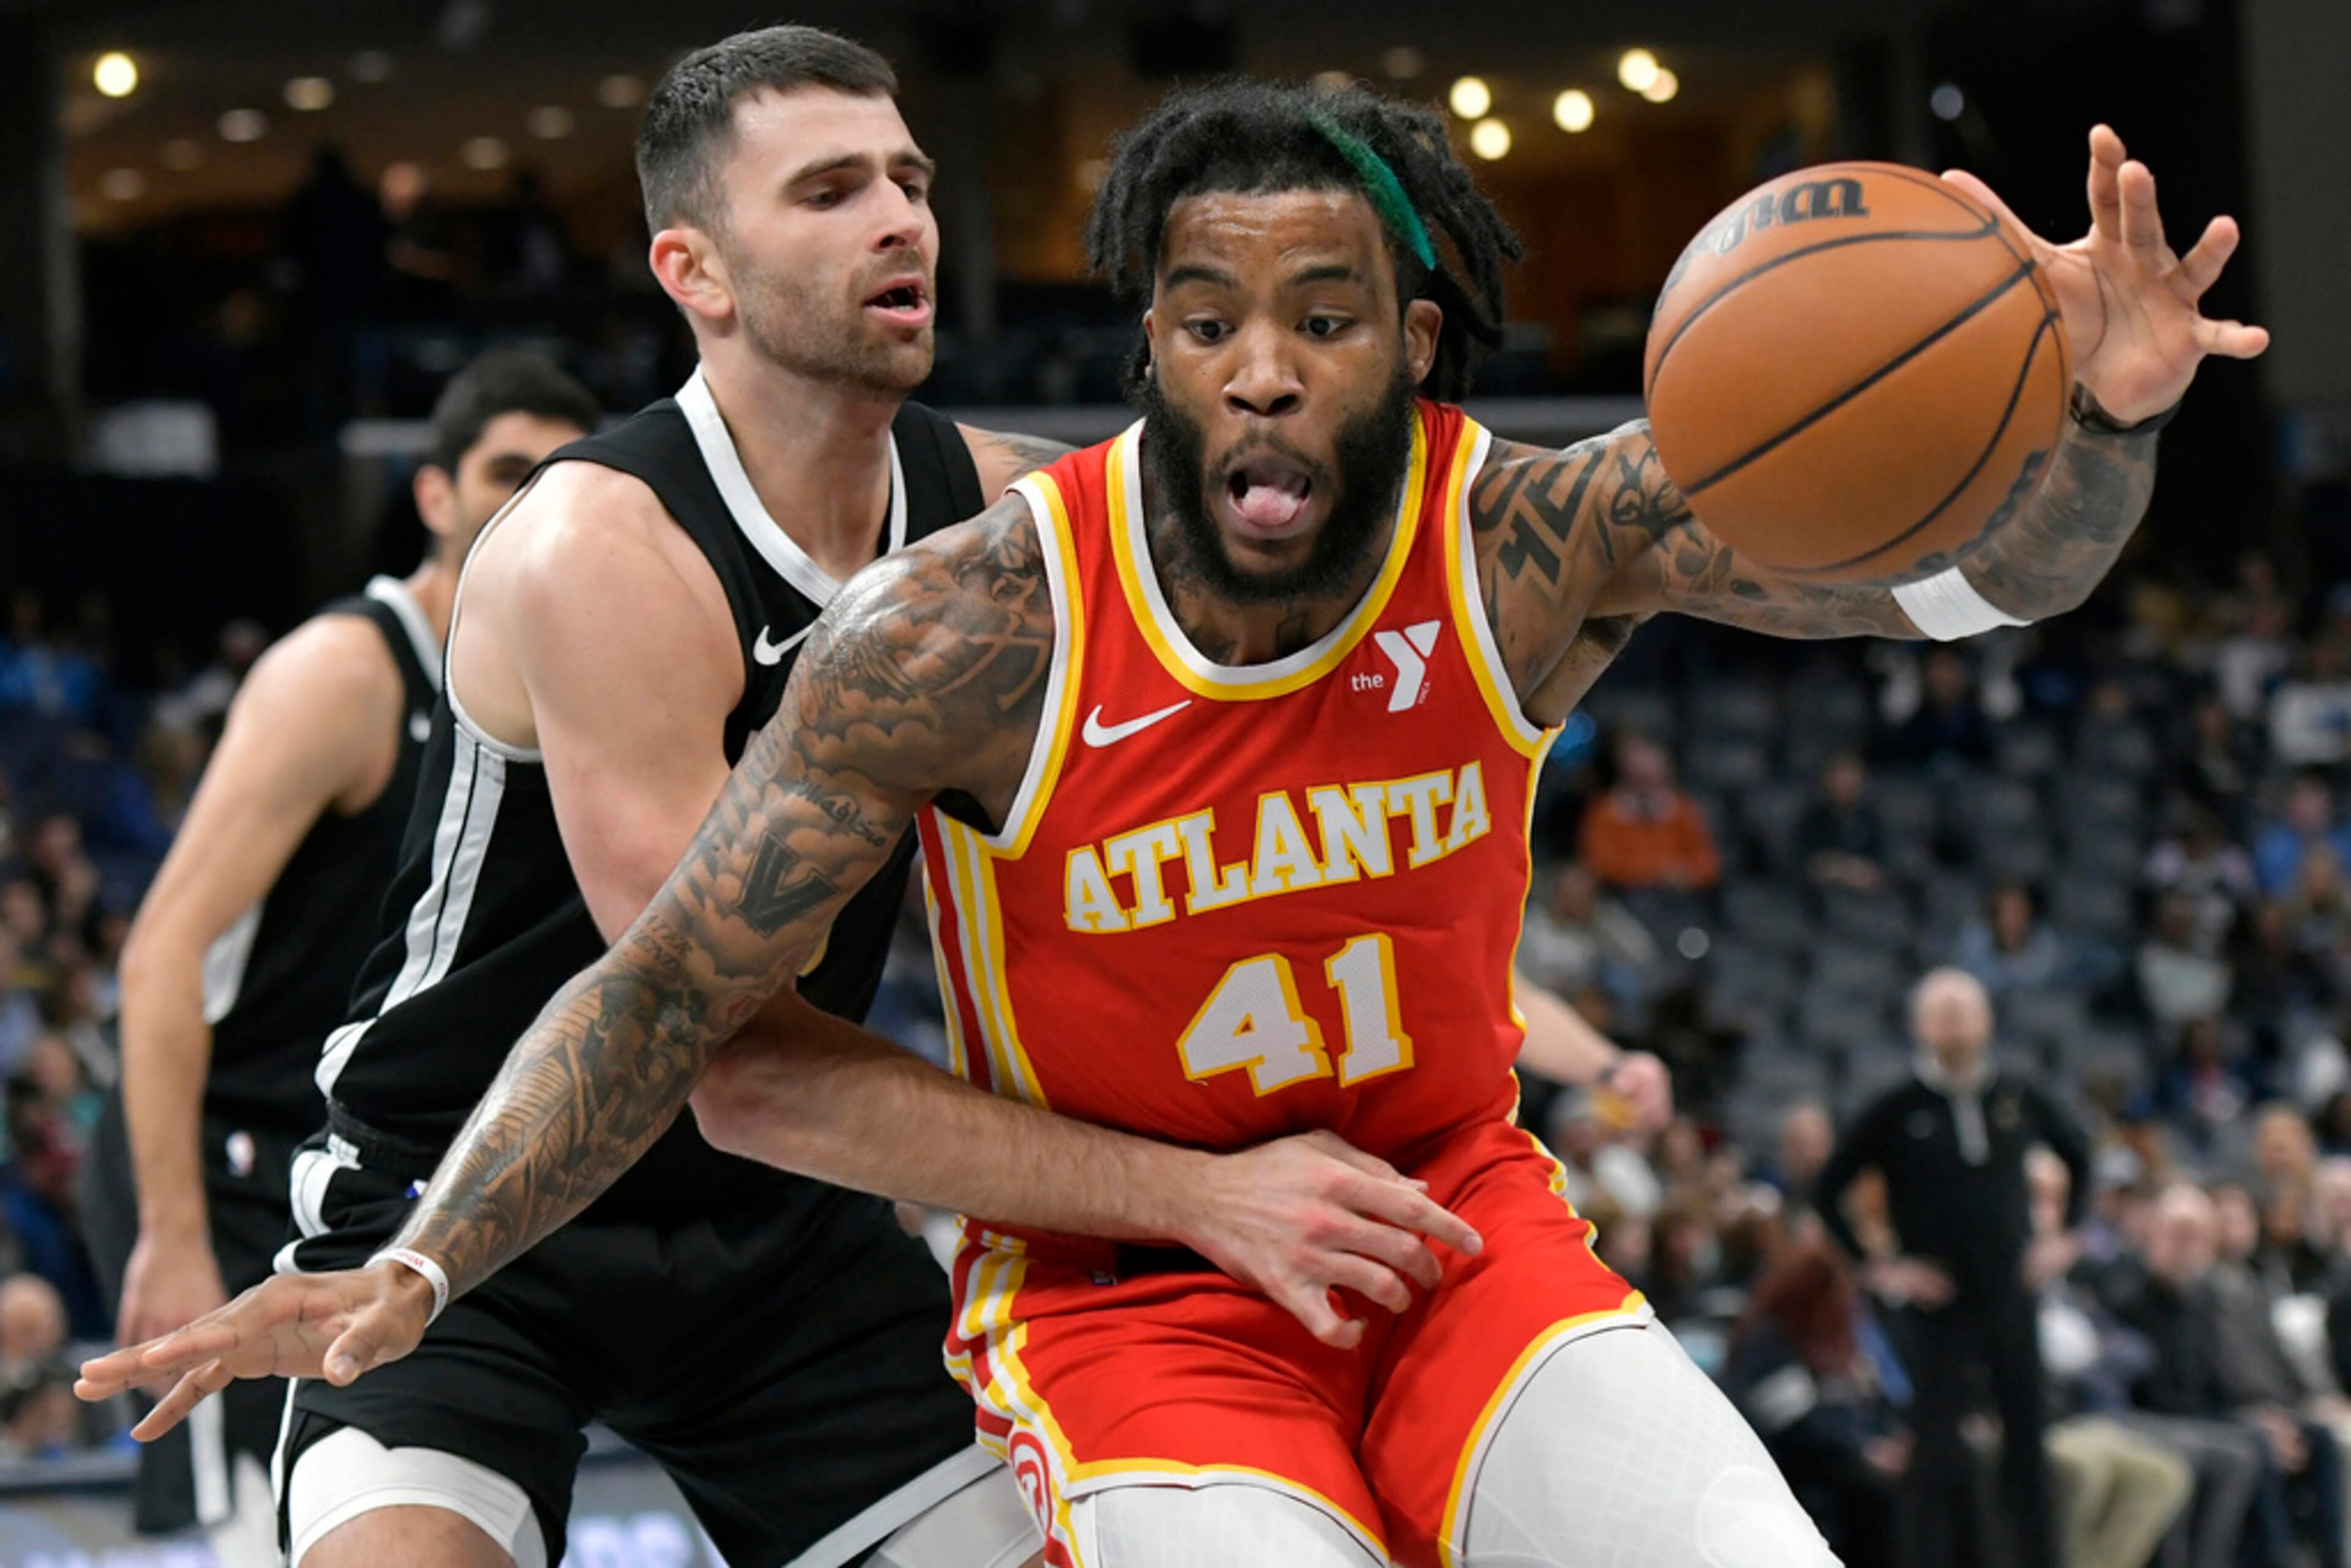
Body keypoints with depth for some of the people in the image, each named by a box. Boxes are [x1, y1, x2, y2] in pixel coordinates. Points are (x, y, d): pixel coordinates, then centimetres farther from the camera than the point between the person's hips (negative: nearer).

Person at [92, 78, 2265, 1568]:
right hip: (1124, 1290, -3)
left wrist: (2094, 421, -42)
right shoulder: (975, 632, -20)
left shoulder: (1536, 543, -15)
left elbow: (1975, 565, -19)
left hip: (1458, 1224, 4)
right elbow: (673, 995, -13)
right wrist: (416, 1271, -26)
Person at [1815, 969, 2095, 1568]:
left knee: (2027, 1435, 6)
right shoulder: (1897, 1112, -5)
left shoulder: (2019, 1100, 3)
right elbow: (1828, 1194, -1)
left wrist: (2066, 1236, 11)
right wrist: (1878, 1269, -6)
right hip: (1938, 1304, -3)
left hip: (2011, 1293, 3)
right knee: (1939, 1446, -5)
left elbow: (2078, 1153, 20)